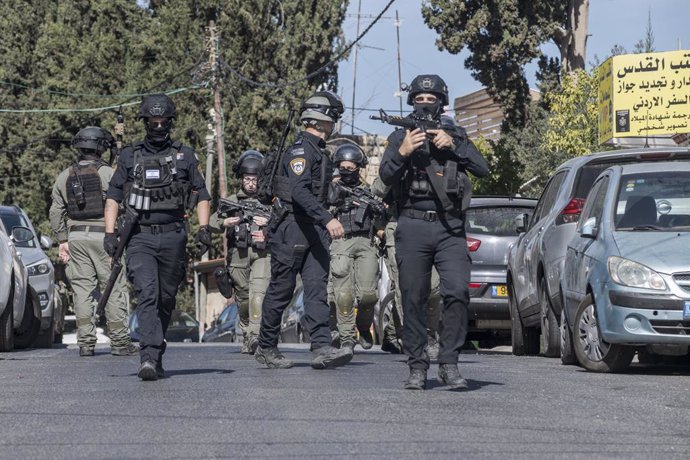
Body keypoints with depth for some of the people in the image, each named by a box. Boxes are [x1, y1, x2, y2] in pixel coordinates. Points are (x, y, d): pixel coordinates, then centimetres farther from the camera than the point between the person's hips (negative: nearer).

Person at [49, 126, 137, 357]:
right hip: (103, 234, -4)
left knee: (82, 290, 5)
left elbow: (56, 212, 11)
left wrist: (62, 240, 16)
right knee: (114, 289, 0)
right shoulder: (106, 173, -6)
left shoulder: (65, 176, 10)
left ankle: (85, 342, 2)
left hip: (76, 237, 4)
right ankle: (119, 341, -1)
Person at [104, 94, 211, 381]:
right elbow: (113, 197, 10)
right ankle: (150, 357, -28)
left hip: (173, 237, 2)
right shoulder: (129, 156, 10)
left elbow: (201, 196, 11)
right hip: (140, 238, -2)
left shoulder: (185, 156, 10)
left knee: (166, 300, 8)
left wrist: (204, 228, -3)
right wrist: (110, 233, -1)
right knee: (147, 295, -18)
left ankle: (155, 357, 22)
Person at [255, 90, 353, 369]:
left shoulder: (319, 151, 18)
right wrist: (327, 219, -35)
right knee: (281, 290, 1)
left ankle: (321, 348, -17)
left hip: (315, 229, 8)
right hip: (292, 226, -8)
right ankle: (266, 348, 13)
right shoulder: (300, 150, -13)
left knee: (317, 288, -6)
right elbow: (299, 191, -27)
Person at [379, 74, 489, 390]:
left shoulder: (454, 137, 14)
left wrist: (453, 145, -9)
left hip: (449, 229, 0)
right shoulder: (400, 137, 11)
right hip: (412, 229, 0)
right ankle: (417, 367, 6)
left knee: (458, 293, -13)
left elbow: (482, 169, 3)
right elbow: (386, 176, -3)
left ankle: (449, 364, -6)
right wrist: (402, 153, -22)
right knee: (413, 300, 0)